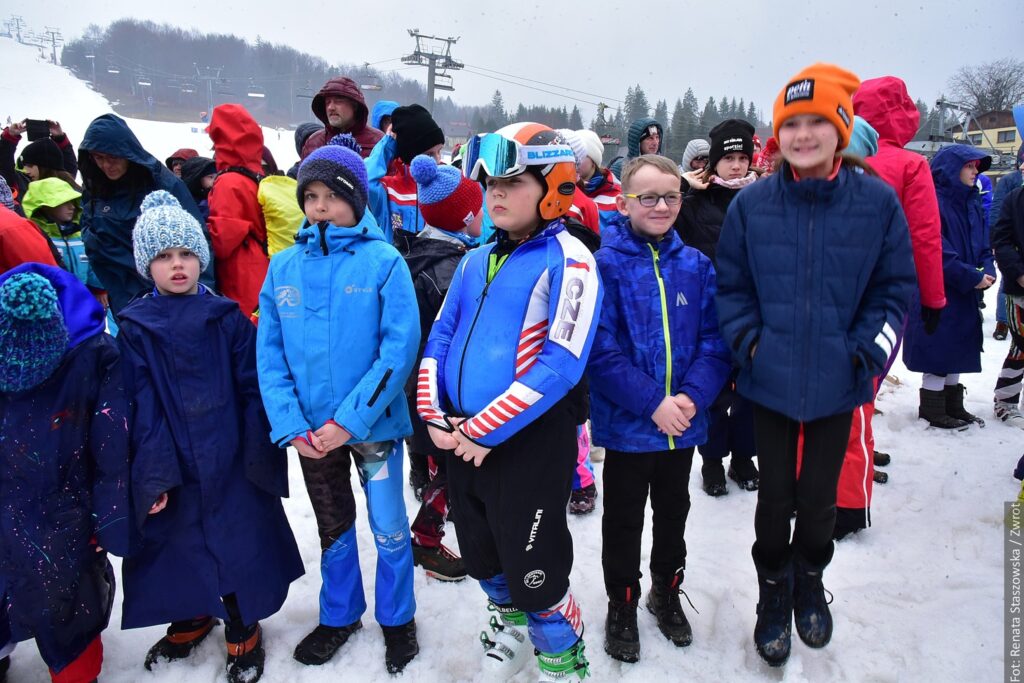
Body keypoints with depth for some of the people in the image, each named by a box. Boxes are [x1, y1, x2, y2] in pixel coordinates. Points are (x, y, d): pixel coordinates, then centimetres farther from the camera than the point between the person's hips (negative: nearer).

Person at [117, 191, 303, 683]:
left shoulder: (228, 318, -2)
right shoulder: (135, 328, -2)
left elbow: (253, 390, -3)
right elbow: (141, 407, -6)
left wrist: (260, 454, -7)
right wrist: (154, 474, -11)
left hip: (232, 466, -1)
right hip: (171, 470, 1)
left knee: (240, 546, 9)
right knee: (177, 545, 16)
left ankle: (244, 631, 32)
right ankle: (190, 622, 43)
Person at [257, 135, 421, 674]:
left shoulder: (383, 261, -11)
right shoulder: (283, 267, 0)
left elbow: (400, 347, -16)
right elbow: (269, 354, 0)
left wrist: (349, 420, -20)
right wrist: (291, 425, -11)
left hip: (373, 423, -3)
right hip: (311, 430, 3)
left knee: (389, 528, 11)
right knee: (333, 529, 20)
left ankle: (397, 619, 34)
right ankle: (339, 616, 41)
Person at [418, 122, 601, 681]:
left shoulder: (567, 259, -12)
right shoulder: (476, 261, 10)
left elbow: (560, 364, -21)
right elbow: (440, 338, 12)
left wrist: (487, 431, -20)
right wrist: (434, 416, -2)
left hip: (529, 441, -7)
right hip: (461, 438, 7)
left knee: (533, 571, 4)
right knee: (481, 555, 23)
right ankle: (509, 623, 51)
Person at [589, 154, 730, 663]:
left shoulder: (696, 265, 0)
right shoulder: (605, 264, -12)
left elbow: (714, 339, -3)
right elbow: (600, 350, -17)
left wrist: (692, 396, -18)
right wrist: (653, 403, -22)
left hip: (684, 424, 4)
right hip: (626, 425, -3)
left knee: (673, 514, 22)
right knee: (623, 521, 14)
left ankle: (667, 593, 44)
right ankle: (622, 606, 35)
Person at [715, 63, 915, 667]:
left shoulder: (878, 201, -6)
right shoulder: (751, 204, -5)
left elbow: (893, 289, 1)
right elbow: (732, 285, 3)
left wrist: (868, 352, -9)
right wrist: (749, 342, -8)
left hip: (838, 384, 0)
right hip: (771, 381, 0)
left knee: (819, 495, 15)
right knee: (775, 495, 11)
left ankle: (811, 583, 44)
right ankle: (774, 595, 35)